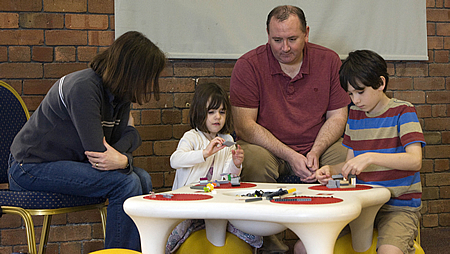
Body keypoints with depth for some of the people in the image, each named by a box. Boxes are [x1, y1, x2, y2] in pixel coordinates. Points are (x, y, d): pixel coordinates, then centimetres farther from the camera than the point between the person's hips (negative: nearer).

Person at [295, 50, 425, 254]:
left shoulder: (402, 111, -5)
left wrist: (370, 157, -30)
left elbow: (415, 161, -19)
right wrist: (330, 170, -5)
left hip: (400, 206, -5)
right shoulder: (355, 114, 13)